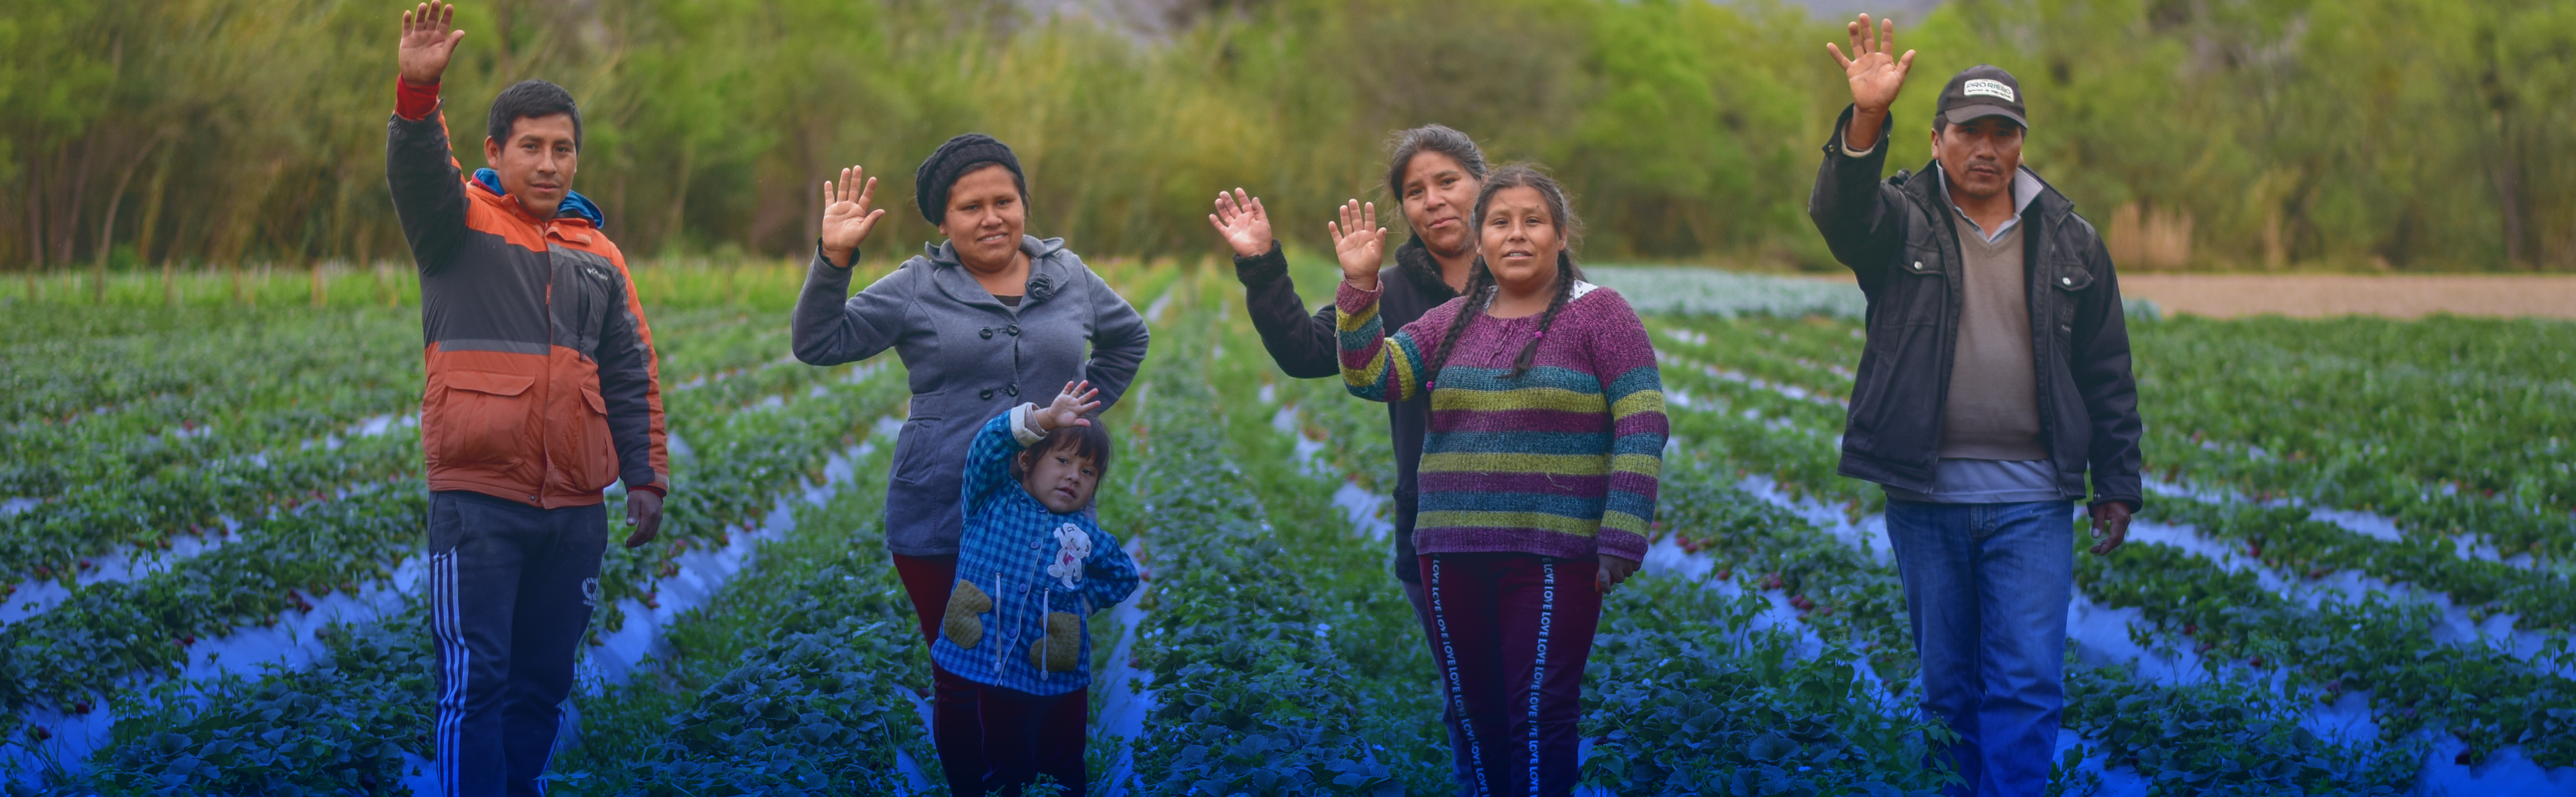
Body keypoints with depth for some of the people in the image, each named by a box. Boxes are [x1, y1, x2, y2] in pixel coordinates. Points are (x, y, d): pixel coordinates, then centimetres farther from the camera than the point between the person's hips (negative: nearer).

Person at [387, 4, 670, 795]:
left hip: (574, 508, 5)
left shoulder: (598, 253, 15)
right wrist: (418, 91, -39)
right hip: (478, 503, -5)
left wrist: (646, 475, 12)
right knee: (475, 681, -9)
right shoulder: (460, 223, 2)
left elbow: (633, 375, 18)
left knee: (542, 684, 11)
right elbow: (415, 169, -20)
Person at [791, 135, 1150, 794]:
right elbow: (818, 344, -7)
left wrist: (1090, 402, 13)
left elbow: (1128, 337, 26)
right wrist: (834, 258, -18)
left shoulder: (1070, 280, 7)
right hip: (942, 528, -2)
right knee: (960, 683, 5)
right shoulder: (916, 289, -1)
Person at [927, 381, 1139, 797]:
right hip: (994, 669, -2)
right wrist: (1044, 419, -32)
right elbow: (989, 446, -18)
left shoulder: (1088, 537, 6)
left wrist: (1085, 600, 7)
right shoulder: (992, 503, 0)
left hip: (1062, 680, 2)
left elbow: (1124, 576, 24)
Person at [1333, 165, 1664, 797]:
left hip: (1551, 556, -5)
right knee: (1475, 720, 11)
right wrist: (1360, 288, -10)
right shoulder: (1451, 323, 13)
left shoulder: (1598, 314, -2)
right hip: (1453, 555, 5)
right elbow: (1371, 379, 3)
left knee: (1538, 719, -5)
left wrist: (1621, 543, -14)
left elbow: (1642, 431, -7)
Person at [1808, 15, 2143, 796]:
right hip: (1927, 497, 0)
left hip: (2031, 501, 0)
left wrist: (2117, 488, 8)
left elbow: (2107, 373, 11)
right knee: (1949, 687, 9)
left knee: (2027, 685, -7)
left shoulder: (2068, 239, 8)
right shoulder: (1901, 221, 1)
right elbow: (1841, 208, -24)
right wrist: (1866, 120, -42)